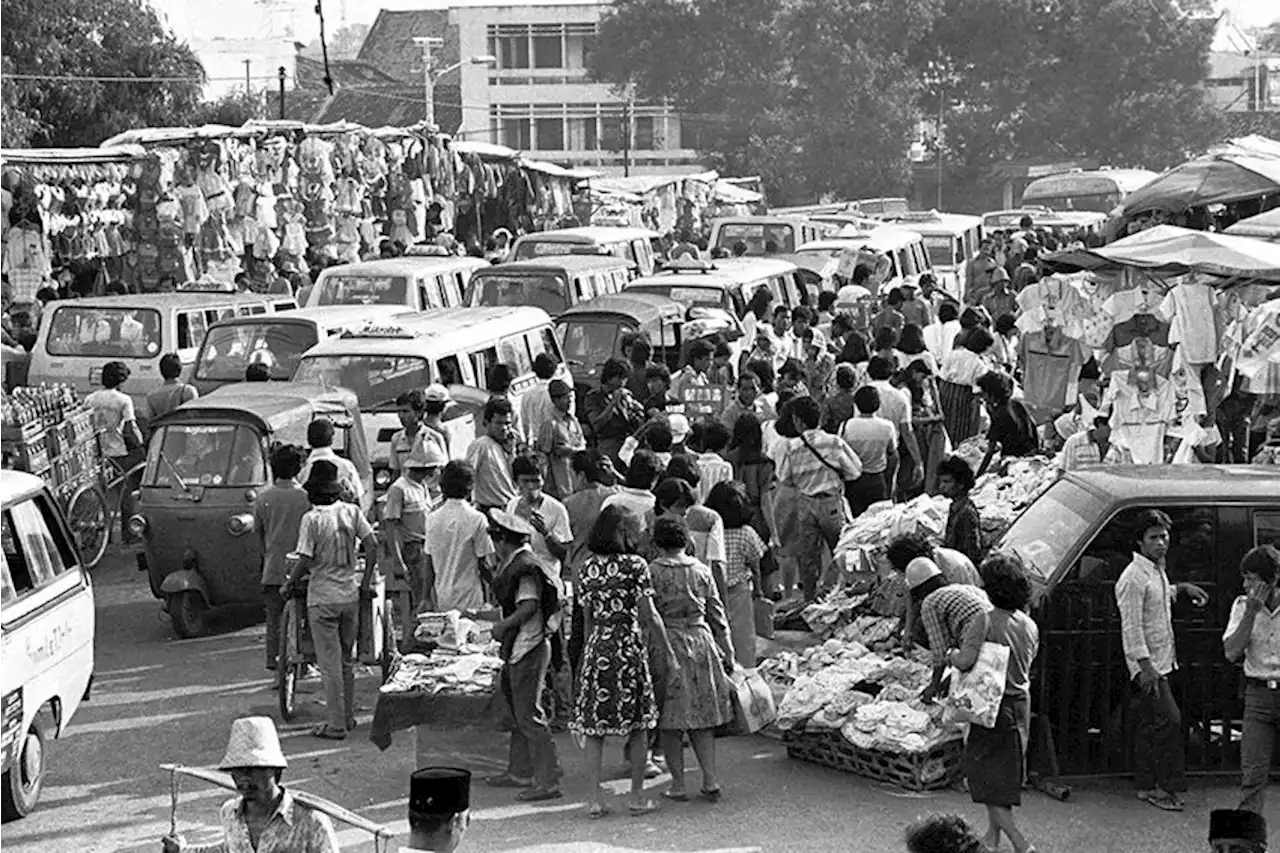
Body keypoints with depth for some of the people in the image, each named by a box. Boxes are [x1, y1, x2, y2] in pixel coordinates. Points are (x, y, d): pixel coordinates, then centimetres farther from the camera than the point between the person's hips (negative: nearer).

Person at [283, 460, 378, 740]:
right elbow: (372, 544, -3)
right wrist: (366, 580, 8)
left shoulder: (312, 519, -14)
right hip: (350, 594, 5)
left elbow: (305, 561, -17)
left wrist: (288, 586, -2)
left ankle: (337, 725, 1)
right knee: (347, 659, 18)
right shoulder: (352, 512, -1)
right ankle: (348, 716, 25)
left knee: (330, 664, 0)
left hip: (323, 598, -5)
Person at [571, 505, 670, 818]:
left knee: (594, 727, 5)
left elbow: (587, 618, 10)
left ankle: (595, 798, 2)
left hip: (597, 648, 3)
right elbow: (649, 616, -7)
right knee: (638, 725, 8)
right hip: (629, 646, -3)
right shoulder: (635, 565, -6)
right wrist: (669, 652, 1)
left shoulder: (587, 567, 6)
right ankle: (637, 797, 11)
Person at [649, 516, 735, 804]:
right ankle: (710, 780, 6)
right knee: (702, 718, 11)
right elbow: (718, 617, 8)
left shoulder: (650, 573, -7)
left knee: (671, 720, 5)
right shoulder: (701, 571, 4)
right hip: (700, 642, 3)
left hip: (666, 645, -3)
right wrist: (727, 655, 15)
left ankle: (678, 784, 6)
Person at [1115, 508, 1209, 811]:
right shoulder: (1134, 577, -17)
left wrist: (1182, 588, 21)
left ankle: (1146, 786, 17)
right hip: (1147, 665, -9)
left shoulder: (1158, 570, 12)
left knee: (1149, 726, 12)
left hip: (1161, 663, 9)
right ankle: (1166, 787, -8)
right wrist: (1145, 666, -24)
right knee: (1169, 720, -14)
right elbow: (1131, 626, -21)